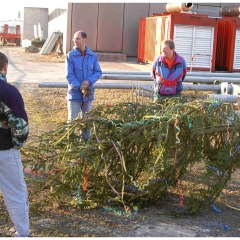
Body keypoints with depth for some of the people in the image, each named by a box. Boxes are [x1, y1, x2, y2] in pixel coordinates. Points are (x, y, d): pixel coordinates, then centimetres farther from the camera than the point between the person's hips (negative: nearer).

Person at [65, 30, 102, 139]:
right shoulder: (70, 56, -8)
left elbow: (98, 72, 2)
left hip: (88, 92, 3)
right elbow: (69, 75, -11)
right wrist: (80, 87, -22)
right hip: (74, 93, -3)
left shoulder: (93, 56, 0)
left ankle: (86, 139, 30)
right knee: (72, 119, 4)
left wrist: (89, 81, -16)